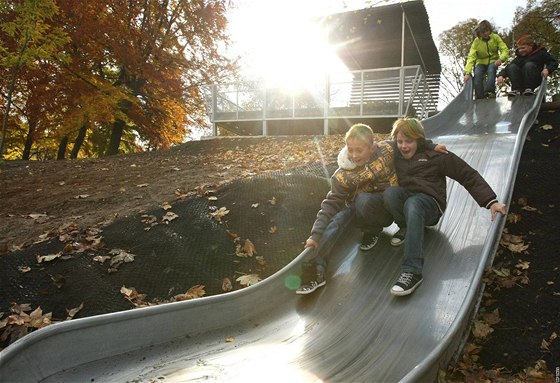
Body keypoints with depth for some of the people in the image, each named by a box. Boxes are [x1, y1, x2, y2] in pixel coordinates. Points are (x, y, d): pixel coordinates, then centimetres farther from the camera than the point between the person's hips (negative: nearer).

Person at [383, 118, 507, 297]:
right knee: (389, 192, -33)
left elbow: (468, 175, 3)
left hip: (429, 203, -3)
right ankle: (405, 227, -9)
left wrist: (491, 201, -8)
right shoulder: (395, 157, 17)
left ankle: (412, 271, -53)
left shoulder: (435, 155, 6)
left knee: (412, 203, -42)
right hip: (404, 198, 3)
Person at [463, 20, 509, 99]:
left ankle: (490, 91, -44)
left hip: (493, 61, 0)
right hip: (481, 62, 0)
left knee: (491, 70, -34)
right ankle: (480, 97, -32)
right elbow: (471, 57, -19)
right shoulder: (476, 41, -9)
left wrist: (501, 59, -31)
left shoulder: (495, 37, -5)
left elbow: (505, 50, -7)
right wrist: (467, 73, -32)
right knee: (477, 74, -30)